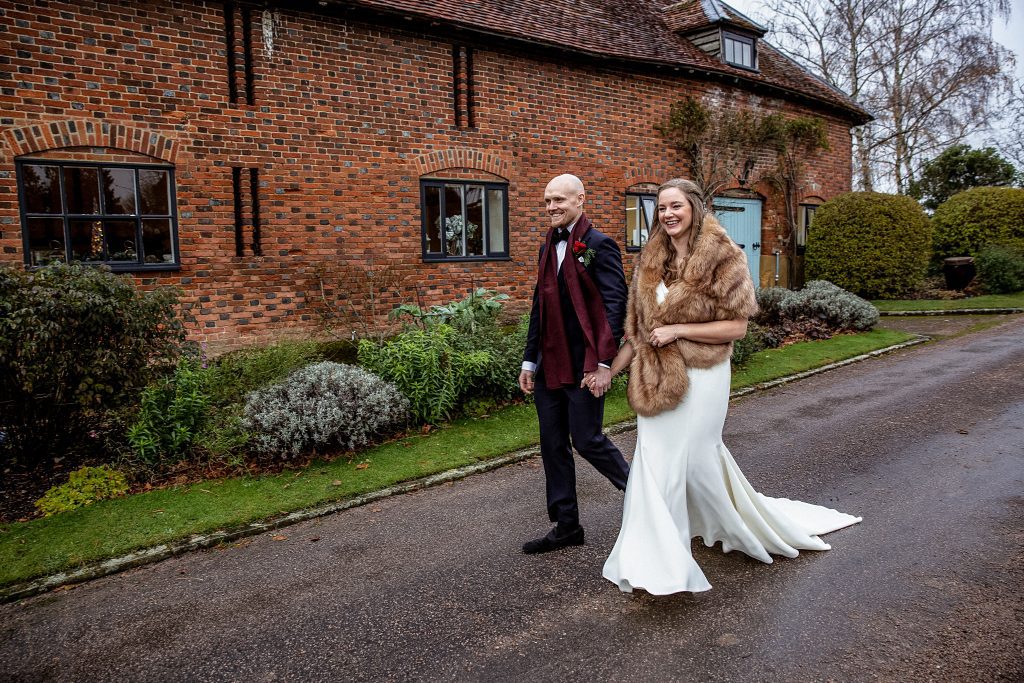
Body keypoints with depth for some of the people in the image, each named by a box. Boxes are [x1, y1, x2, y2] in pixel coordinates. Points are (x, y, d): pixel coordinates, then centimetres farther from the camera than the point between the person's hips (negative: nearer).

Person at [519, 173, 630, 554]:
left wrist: (603, 364, -20)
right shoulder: (549, 248, 14)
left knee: (587, 441, -1)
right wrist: (529, 360, 15)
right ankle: (566, 527, 23)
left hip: (584, 365, -8)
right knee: (553, 446, 11)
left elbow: (615, 305, -15)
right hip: (549, 365, 8)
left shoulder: (599, 245, -9)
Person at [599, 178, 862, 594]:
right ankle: (653, 566, 26)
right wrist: (612, 366, 6)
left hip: (699, 378, -5)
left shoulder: (723, 258, -10)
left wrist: (678, 330, -17)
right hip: (656, 378, 6)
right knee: (654, 461, 8)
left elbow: (737, 326, -12)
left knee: (697, 459, 2)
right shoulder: (651, 260, 7)